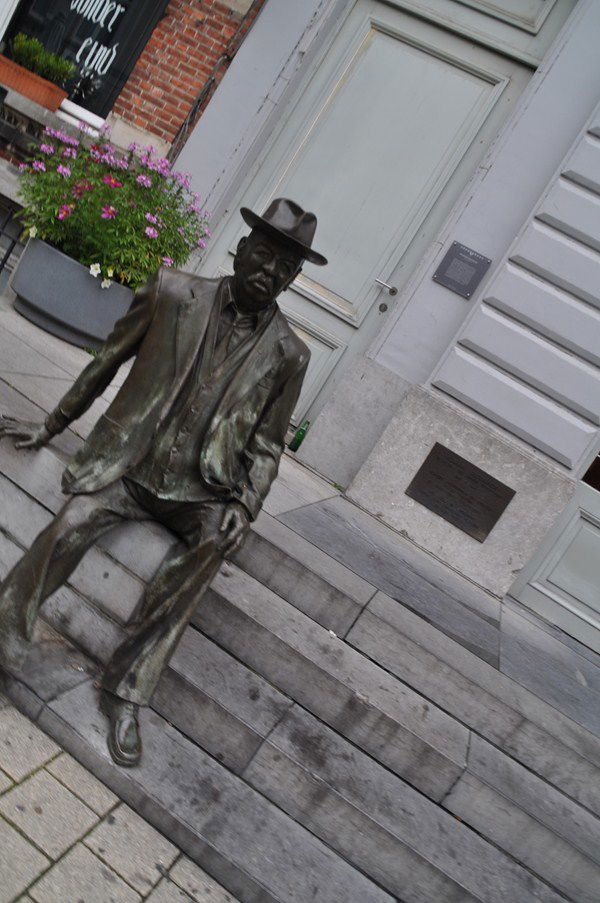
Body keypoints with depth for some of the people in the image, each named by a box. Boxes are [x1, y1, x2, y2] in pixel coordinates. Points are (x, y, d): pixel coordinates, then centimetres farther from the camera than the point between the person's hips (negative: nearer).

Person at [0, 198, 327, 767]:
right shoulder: (172, 294, 1)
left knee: (213, 538, -30)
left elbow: (265, 445, 9)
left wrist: (244, 506, -7)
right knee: (74, 520, -28)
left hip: (198, 489, 0)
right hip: (127, 465, 0)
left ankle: (127, 694, -22)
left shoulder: (287, 354, 3)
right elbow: (107, 362, 10)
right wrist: (50, 427, 13)